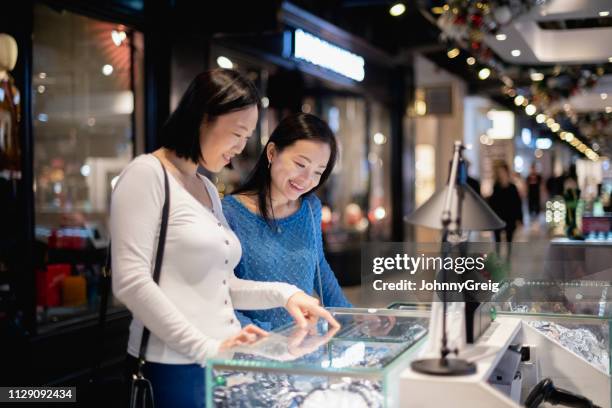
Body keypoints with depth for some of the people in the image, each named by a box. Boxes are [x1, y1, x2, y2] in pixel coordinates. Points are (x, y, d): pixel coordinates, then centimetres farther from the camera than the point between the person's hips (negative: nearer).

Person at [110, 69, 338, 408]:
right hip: (174, 367, -8)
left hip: (221, 363, 8)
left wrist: (284, 294, 3)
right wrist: (206, 348, -22)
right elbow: (131, 282, -18)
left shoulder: (208, 190, 16)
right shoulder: (147, 174, -9)